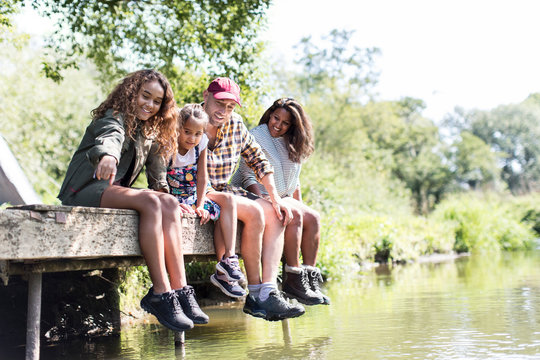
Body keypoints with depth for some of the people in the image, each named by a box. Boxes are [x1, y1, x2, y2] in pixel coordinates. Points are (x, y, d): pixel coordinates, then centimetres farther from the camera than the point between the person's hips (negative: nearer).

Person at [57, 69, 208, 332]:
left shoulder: (150, 133, 17)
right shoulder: (115, 118, -7)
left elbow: (157, 178, 18)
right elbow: (111, 136, -33)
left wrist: (170, 202, 2)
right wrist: (108, 155, -56)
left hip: (114, 192, 7)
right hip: (84, 191, -7)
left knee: (168, 204, -19)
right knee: (150, 202, -31)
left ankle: (180, 291, -26)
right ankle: (160, 294, -34)